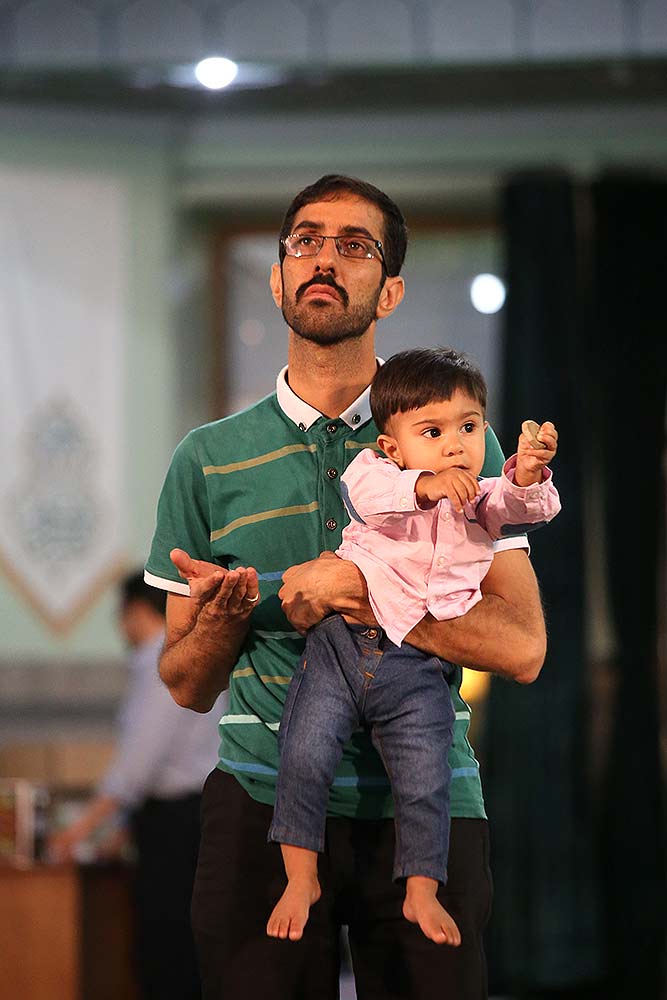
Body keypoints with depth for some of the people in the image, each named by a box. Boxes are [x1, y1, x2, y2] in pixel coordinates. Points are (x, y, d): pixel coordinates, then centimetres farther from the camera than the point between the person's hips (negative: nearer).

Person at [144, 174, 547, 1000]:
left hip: (424, 802, -1)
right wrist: (222, 618, -12)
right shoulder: (209, 460, 8)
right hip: (262, 800, 1)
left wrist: (361, 589, -16)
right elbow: (186, 685, 11)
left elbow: (522, 646, -5)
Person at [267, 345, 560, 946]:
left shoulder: (482, 500, 8)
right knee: (304, 756, -11)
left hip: (417, 672, 2)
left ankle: (422, 893, 17)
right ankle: (301, 879, 4)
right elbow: (367, 492, -25)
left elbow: (525, 508, -10)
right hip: (341, 643, -2)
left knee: (425, 785, -2)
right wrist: (426, 486, -43)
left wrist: (529, 475, -33)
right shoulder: (377, 473, -2)